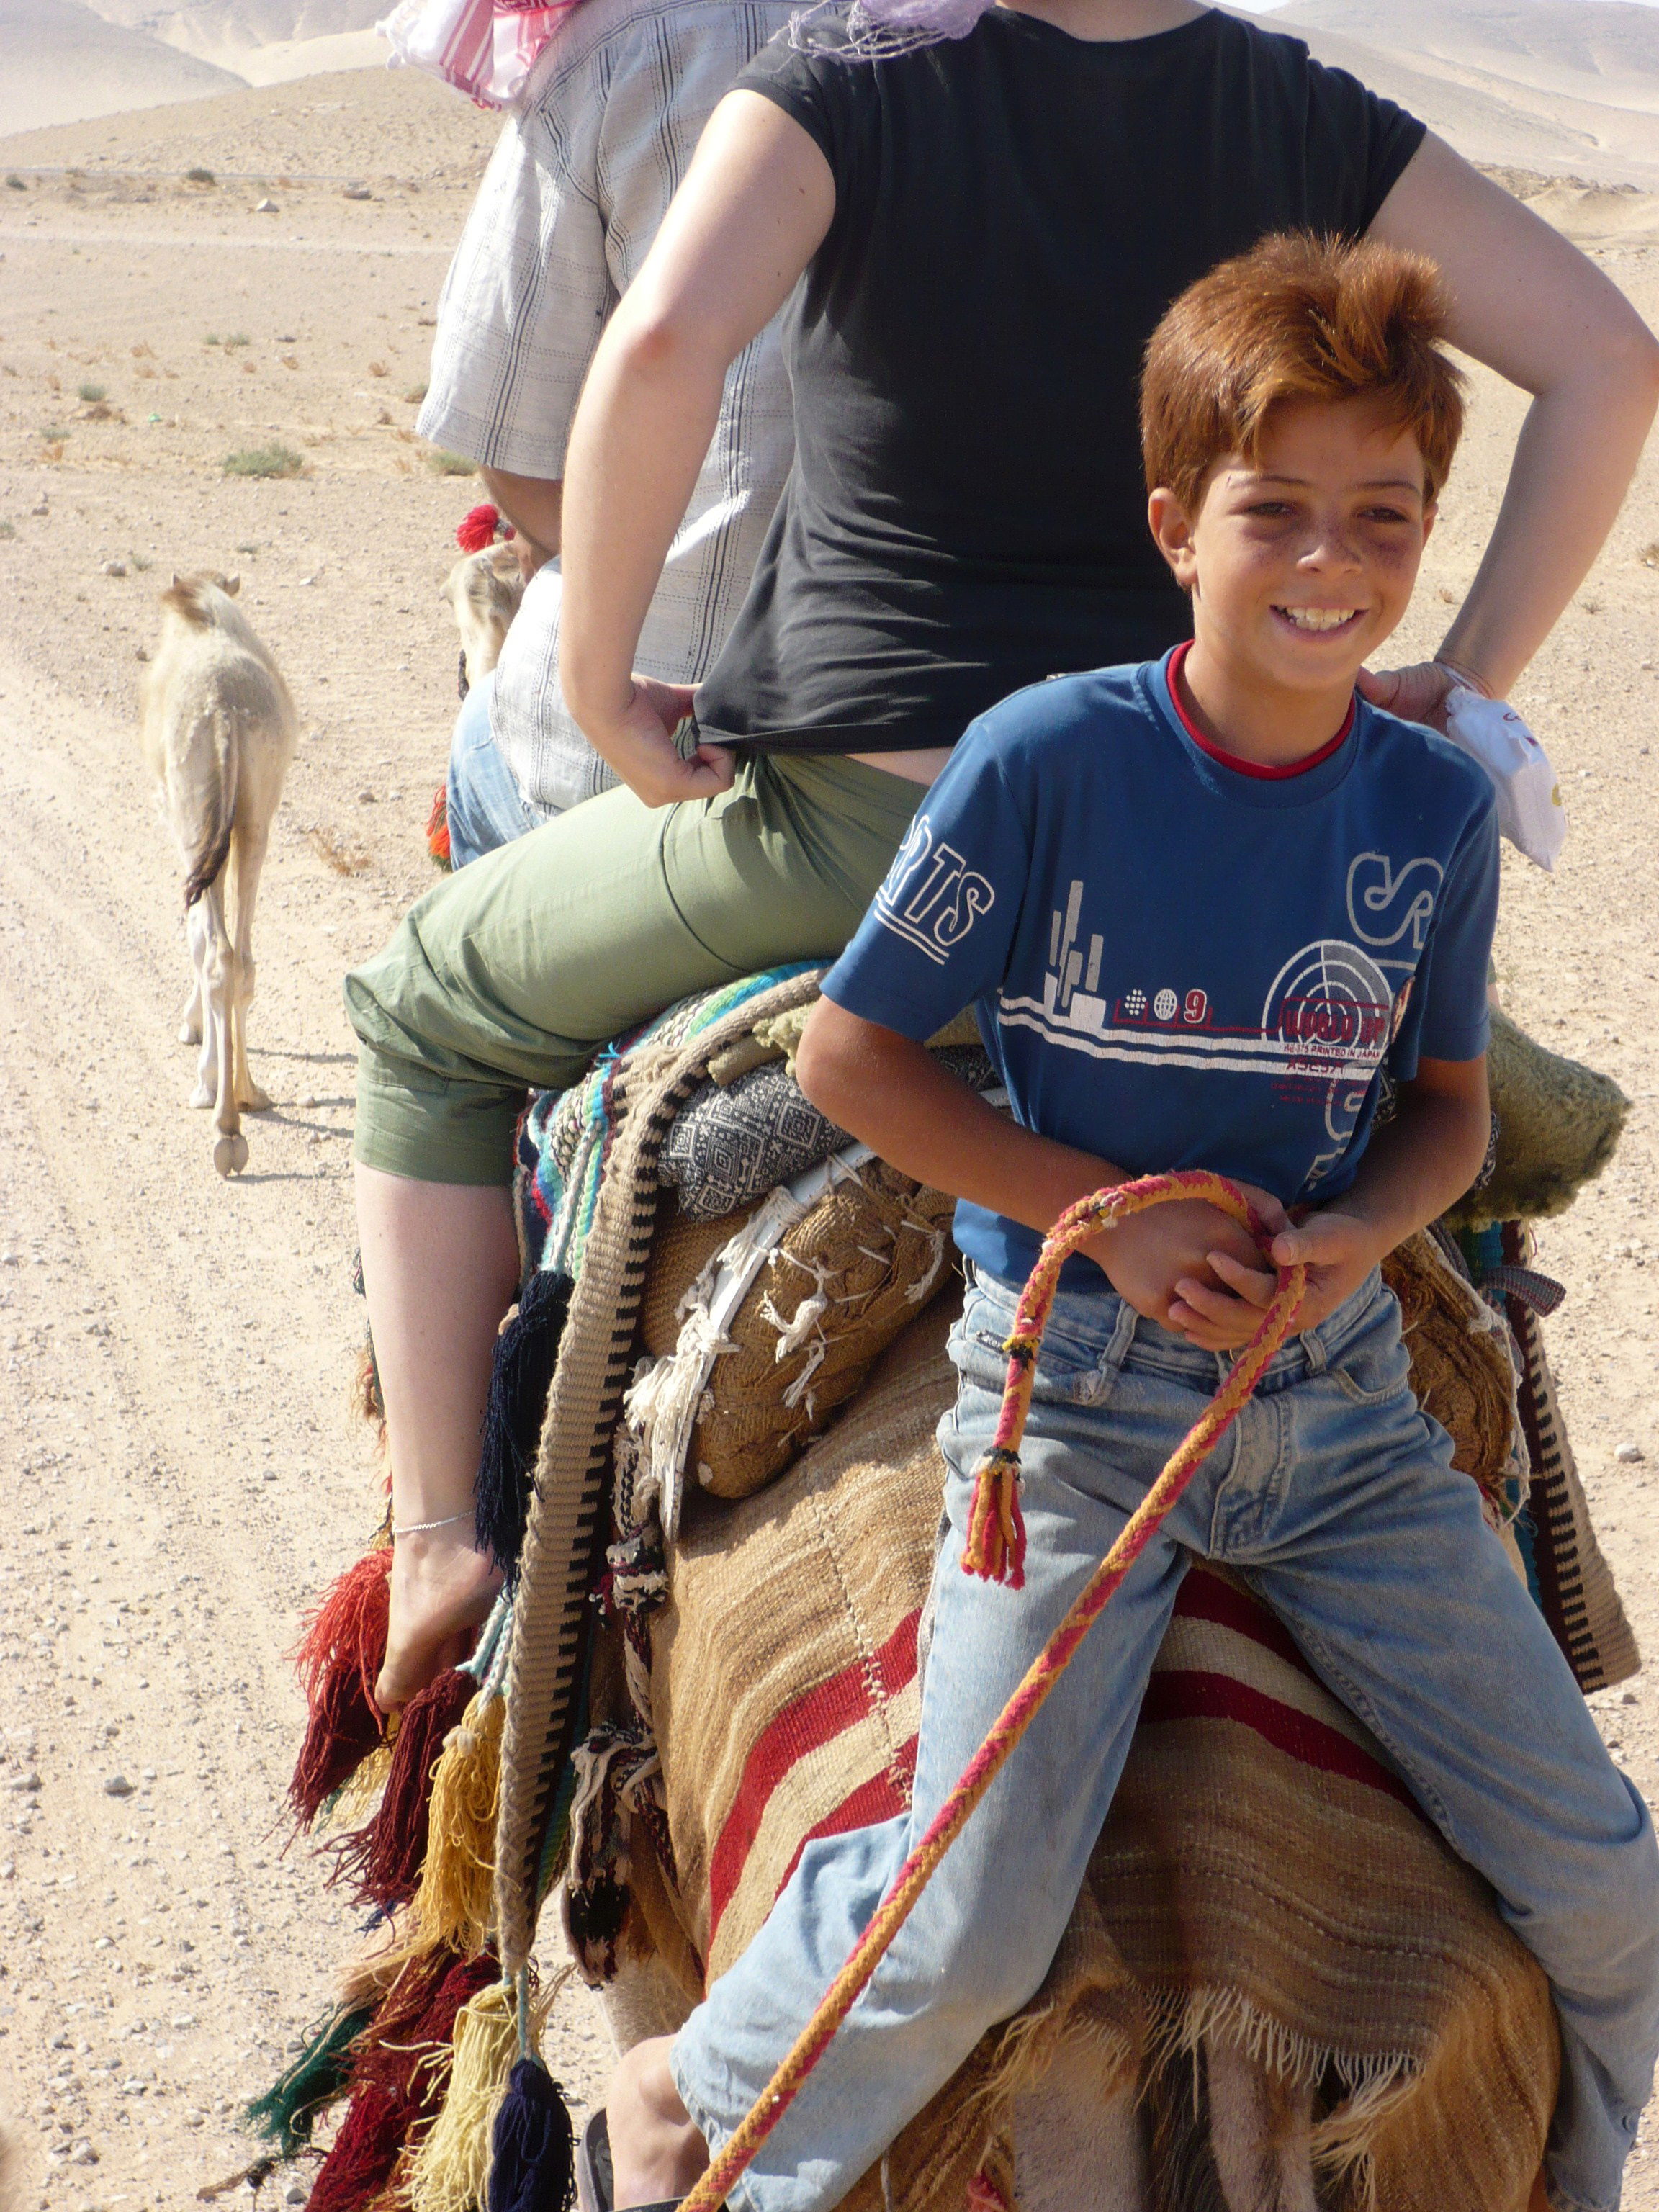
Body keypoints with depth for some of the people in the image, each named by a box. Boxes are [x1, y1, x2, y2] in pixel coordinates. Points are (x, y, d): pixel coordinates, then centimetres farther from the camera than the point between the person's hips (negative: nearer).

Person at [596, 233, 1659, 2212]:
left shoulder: (1434, 809, -1)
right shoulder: (1049, 760, -13)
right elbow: (847, 1054, -6)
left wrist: (1365, 1227, -10)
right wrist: (1107, 1211, -13)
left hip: (1341, 1390, 4)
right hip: (1076, 1382, -4)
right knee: (978, 1930, -13)